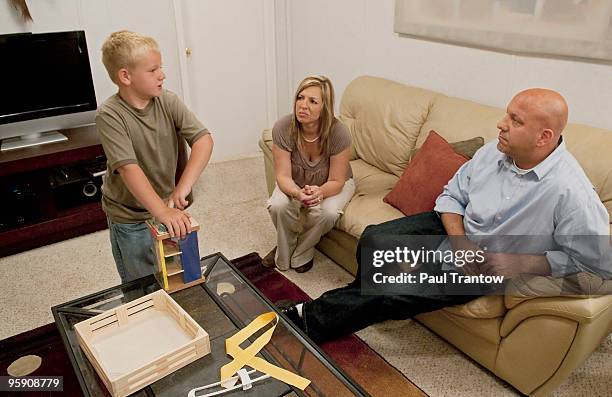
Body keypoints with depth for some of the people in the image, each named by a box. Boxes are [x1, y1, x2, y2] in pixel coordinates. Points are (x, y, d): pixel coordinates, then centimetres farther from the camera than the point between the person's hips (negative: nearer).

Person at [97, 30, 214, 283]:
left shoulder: (168, 102, -8)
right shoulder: (109, 115, -20)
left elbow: (203, 139, -19)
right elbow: (129, 168, -30)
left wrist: (183, 186, -32)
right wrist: (162, 212, -40)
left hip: (167, 207, 4)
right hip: (130, 218, -4)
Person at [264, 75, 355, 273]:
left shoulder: (338, 133, -31)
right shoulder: (283, 128, -27)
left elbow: (336, 182, -23)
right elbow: (283, 176, -24)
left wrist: (319, 192, -46)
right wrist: (298, 193, -47)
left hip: (329, 185, -1)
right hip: (295, 183, 1)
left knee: (327, 213, -32)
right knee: (278, 206, -29)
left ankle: (302, 254, 1)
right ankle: (283, 254, 4)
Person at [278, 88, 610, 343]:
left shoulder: (570, 191, -25)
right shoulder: (493, 151, -8)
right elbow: (452, 195, 1)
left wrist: (521, 263, -23)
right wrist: (458, 241, -17)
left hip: (490, 266, -5)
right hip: (455, 229, 6)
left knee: (399, 290, -19)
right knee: (374, 240, -11)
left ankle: (313, 319, -1)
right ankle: (369, 301, 16)